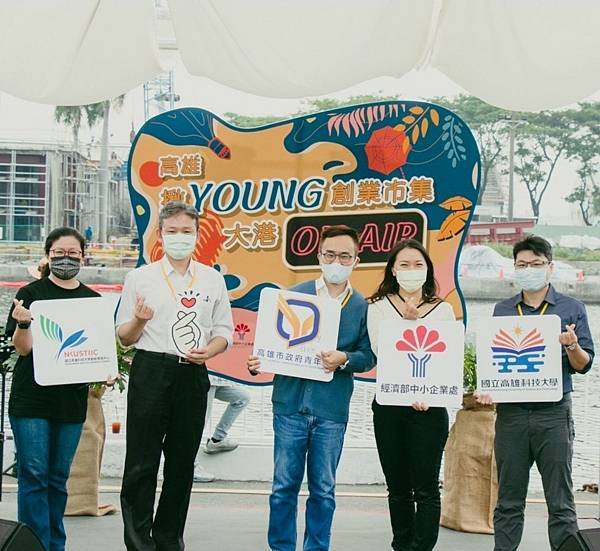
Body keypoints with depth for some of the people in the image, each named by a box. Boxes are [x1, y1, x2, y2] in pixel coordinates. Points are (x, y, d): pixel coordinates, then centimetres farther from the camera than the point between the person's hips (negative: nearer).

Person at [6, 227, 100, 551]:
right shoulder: (31, 294, -1)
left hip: (71, 401, 3)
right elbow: (23, 348, -5)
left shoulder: (92, 300, 9)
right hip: (31, 399, -3)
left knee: (58, 477, 10)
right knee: (33, 475, -5)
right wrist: (23, 323, -24)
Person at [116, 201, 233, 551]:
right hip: (151, 372, -2)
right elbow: (124, 337, 5)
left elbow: (225, 331, 11)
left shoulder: (213, 279, 9)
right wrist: (139, 320, -17)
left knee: (182, 463, 10)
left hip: (193, 375, 3)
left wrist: (209, 350, -9)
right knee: (142, 463, -3)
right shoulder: (140, 278, 3)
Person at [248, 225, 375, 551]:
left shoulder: (362, 307, 4)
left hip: (332, 411, 0)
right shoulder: (295, 295, 3)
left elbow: (368, 356, 3)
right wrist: (260, 360, -12)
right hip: (290, 403, 0)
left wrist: (344, 360, -16)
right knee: (284, 486, 6)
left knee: (323, 490, 8)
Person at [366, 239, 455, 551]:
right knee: (398, 487, 10)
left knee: (425, 488, -3)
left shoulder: (443, 310, 6)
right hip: (389, 405, 1)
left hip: (430, 407, -1)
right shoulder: (378, 307, 6)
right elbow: (380, 352, -5)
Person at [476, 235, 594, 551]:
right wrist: (485, 389, -4)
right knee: (508, 501, 8)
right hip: (511, 413, 2)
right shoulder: (502, 311, 11)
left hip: (554, 414, -2)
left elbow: (584, 365, 2)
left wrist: (572, 346, -18)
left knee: (560, 501, 1)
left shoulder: (571, 309, 3)